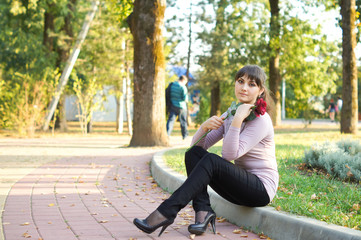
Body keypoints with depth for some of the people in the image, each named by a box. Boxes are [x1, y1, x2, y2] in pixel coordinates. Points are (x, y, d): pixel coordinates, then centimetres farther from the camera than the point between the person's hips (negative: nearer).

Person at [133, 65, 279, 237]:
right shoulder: (229, 115, 9)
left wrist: (237, 120, -28)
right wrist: (205, 126, -16)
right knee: (194, 152, -11)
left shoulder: (261, 120, -13)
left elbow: (229, 155, -23)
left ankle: (166, 212, -32)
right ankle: (203, 211, -24)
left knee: (211, 161, -29)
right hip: (241, 186, 7)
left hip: (262, 189, -7)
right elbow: (197, 145, 3)